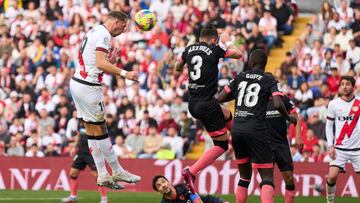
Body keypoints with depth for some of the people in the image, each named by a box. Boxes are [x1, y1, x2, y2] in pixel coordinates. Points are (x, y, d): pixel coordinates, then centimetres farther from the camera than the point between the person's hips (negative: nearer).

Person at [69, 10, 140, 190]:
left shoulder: (94, 32, 18)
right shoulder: (104, 35, -13)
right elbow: (101, 64, -24)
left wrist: (109, 62, 13)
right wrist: (124, 73, -26)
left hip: (77, 82, 10)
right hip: (88, 86, -10)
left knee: (91, 131, 9)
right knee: (99, 130, -1)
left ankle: (102, 176, 12)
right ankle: (117, 171, 7)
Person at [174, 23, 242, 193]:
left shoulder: (189, 50, 8)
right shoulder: (214, 50, -9)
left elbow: (178, 68, 27)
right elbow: (238, 54, 4)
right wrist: (227, 42, 19)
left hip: (192, 104, 8)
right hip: (207, 104, -8)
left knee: (227, 116, 31)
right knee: (221, 144, -1)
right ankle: (191, 172, -13)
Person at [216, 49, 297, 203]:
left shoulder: (240, 77, 12)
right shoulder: (270, 81, 2)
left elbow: (219, 98, 13)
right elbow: (278, 104, -13)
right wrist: (289, 118, 6)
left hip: (237, 129, 4)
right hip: (256, 130, -4)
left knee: (245, 176, 20)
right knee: (267, 176, -4)